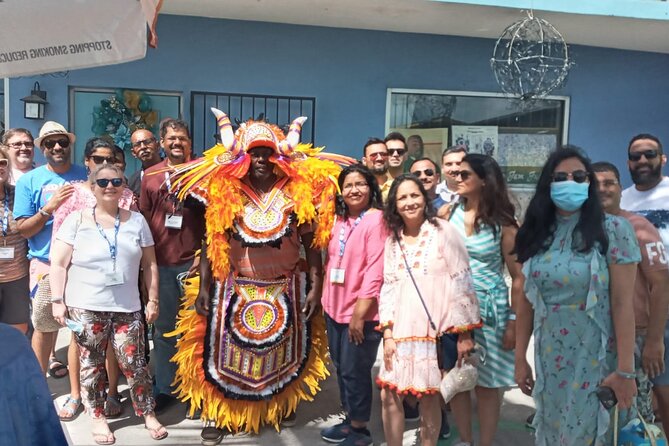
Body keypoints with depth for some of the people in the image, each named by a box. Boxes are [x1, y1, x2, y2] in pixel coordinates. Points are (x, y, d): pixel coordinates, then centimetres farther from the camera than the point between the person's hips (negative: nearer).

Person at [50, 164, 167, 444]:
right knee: (91, 365, 7)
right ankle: (98, 418, 24)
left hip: (127, 307, 1)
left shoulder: (136, 221, 7)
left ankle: (148, 414, 18)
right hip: (86, 308, -1)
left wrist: (153, 300, 5)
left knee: (134, 364, 2)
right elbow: (59, 264, 0)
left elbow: (149, 264, 9)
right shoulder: (76, 220, 1)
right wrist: (57, 301, -6)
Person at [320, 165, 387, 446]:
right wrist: (327, 301, 11)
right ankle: (349, 420, 35)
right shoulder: (339, 219, 9)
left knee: (355, 371, 3)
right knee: (341, 368, 17)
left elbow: (376, 271, -18)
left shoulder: (376, 220, -13)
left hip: (361, 312, -7)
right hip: (335, 309, 7)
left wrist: (360, 314, -19)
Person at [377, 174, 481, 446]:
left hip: (437, 331, -4)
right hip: (403, 332, 4)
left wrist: (465, 334, -9)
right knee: (389, 395, 6)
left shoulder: (443, 232, -5)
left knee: (429, 399, 4)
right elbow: (388, 288, 9)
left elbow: (462, 283, -7)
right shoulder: (393, 240, 10)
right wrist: (387, 334, 2)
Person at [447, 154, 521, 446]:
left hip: (488, 309, -3)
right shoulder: (449, 213, 3)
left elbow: (518, 276, -3)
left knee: (486, 382, 6)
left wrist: (514, 321, -7)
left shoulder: (502, 223, -4)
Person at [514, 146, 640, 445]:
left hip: (596, 358, -4)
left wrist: (625, 369, -14)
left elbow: (623, 304, -13)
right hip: (549, 358, 4)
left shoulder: (614, 230, -11)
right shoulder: (537, 234, 1)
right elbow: (525, 299, 4)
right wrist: (520, 358, 5)